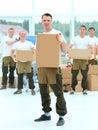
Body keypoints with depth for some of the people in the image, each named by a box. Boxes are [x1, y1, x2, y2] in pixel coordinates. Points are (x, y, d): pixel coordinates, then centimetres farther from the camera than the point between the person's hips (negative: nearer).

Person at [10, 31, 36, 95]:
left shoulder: (29, 43, 7)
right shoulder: (16, 44, 9)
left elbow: (34, 50, 0)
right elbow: (12, 52, 5)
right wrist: (14, 58, -13)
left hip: (28, 61, -1)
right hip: (19, 62, 1)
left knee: (30, 76, -4)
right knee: (20, 76, 6)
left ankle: (32, 89, 0)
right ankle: (19, 89, 14)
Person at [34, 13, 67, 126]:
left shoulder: (57, 33, -1)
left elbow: (65, 48, -4)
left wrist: (61, 40, -22)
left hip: (53, 66, -6)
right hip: (41, 65, 6)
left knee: (58, 92, -6)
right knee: (43, 91, 12)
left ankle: (61, 116, 2)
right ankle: (47, 113, 25)